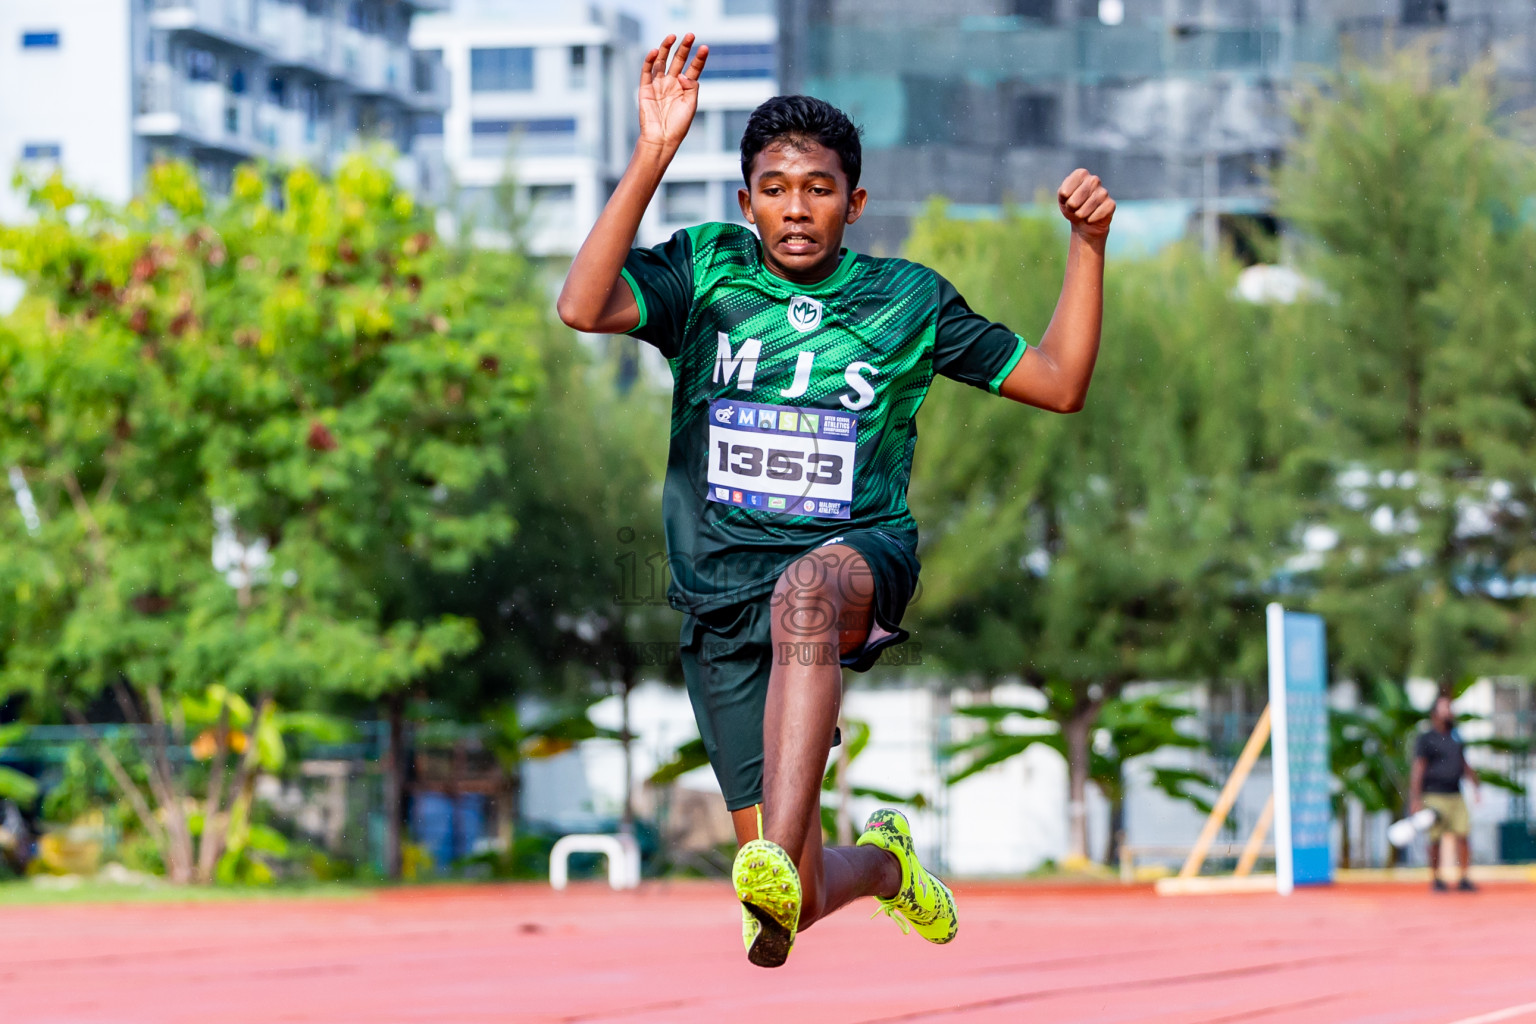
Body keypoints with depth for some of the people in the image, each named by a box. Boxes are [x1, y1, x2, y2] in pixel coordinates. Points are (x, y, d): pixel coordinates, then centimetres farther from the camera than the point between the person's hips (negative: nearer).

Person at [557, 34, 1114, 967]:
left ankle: (776, 862, -56)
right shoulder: (707, 272, 8)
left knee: (805, 588, -43)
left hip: (864, 559, -1)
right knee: (797, 908, -4)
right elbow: (583, 308, -12)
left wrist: (1088, 244, 2)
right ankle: (882, 862, 36)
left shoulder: (906, 298, 11)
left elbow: (1059, 383, 13)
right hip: (724, 595, 1)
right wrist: (654, 156, -17)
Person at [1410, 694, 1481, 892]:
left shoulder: (1455, 738, 16)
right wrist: (1415, 799, -14)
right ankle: (1435, 879, 8)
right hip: (1434, 796, -5)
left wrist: (1475, 788, 19)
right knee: (1435, 839, -2)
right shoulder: (1426, 739, -3)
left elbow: (1465, 766, 24)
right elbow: (1418, 770, -8)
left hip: (1455, 794, 5)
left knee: (1463, 835, -4)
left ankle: (1465, 878, 1)